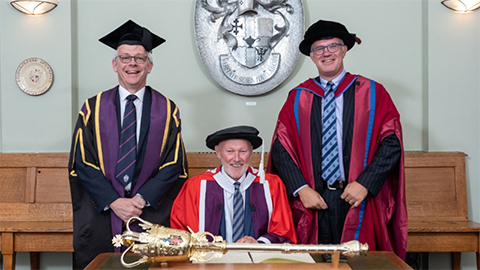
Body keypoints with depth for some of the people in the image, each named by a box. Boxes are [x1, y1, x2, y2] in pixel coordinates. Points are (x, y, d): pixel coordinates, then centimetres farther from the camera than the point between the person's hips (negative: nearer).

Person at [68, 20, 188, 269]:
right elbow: (82, 163, 0)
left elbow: (174, 165, 0)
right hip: (100, 215, 0)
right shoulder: (93, 109, 5)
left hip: (150, 214, 0)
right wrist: (114, 201, -11)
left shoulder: (167, 110, 4)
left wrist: (142, 199, -11)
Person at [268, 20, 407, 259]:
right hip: (312, 203, 1)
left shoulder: (372, 93, 5)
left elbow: (391, 143, -1)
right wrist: (301, 188, -9)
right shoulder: (298, 98, 8)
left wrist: (365, 183, -11)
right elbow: (281, 148, 3)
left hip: (358, 202, -1)